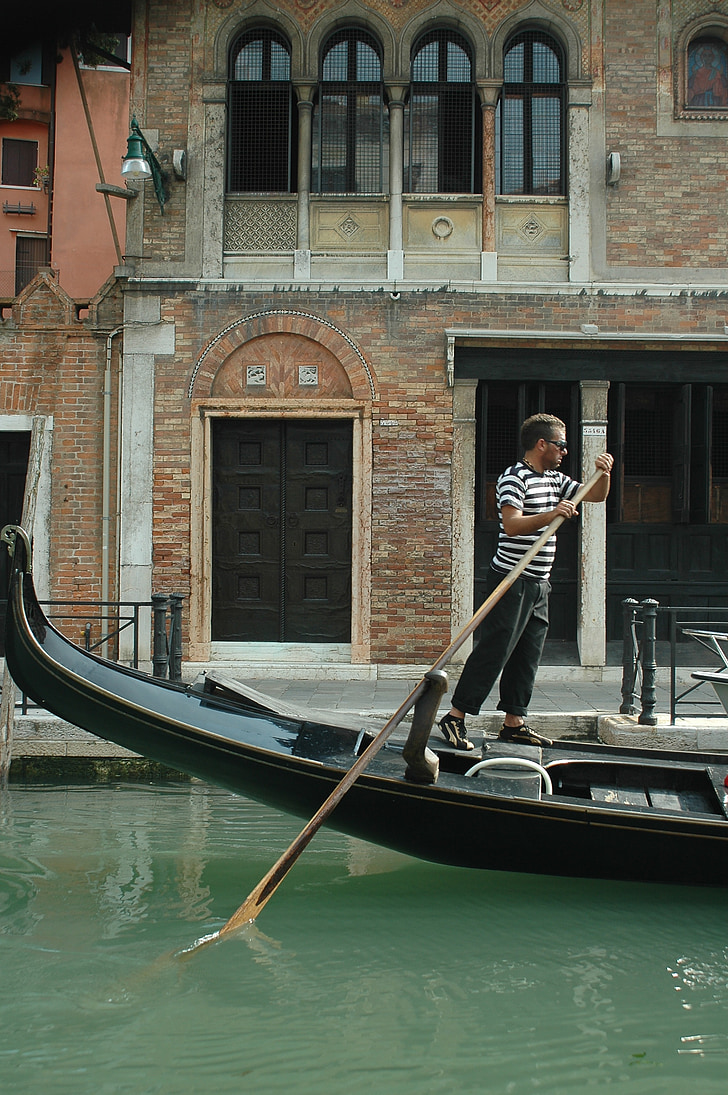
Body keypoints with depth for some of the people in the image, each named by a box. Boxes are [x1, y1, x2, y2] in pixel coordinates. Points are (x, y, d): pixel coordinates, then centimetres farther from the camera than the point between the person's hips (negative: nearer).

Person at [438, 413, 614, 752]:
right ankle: (455, 717, -6)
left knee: (527, 656, 10)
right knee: (494, 651, -10)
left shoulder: (555, 479, 15)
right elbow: (512, 524, -26)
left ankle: (514, 722, 16)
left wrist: (603, 473, 4)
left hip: (539, 584, 9)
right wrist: (550, 515, -38)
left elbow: (595, 496, 24)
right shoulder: (514, 478, -12)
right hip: (512, 581, -9)